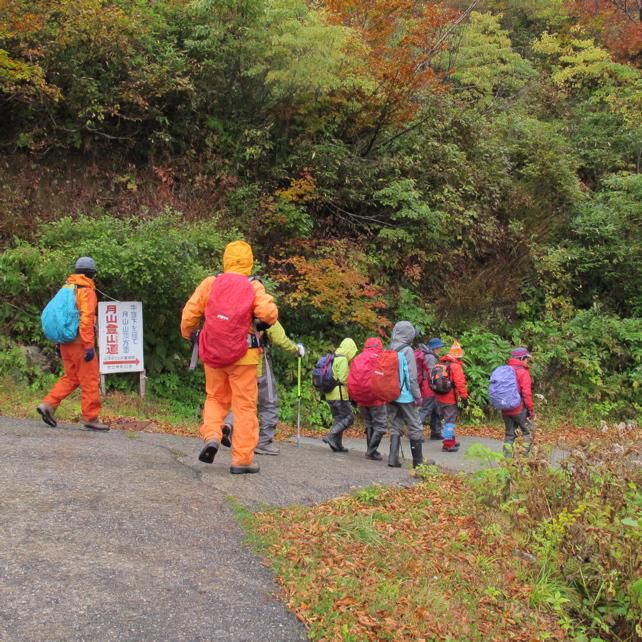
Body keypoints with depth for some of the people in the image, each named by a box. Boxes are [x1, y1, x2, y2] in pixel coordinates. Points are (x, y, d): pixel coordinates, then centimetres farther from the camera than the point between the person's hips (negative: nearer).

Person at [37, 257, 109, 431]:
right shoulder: (87, 291, -11)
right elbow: (86, 320, -21)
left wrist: (59, 341, 21)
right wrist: (89, 346, -22)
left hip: (66, 341, 8)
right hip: (80, 342, -8)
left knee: (71, 378, 16)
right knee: (90, 379, 0)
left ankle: (48, 405, 4)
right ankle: (91, 418, 3)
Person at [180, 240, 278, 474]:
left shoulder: (210, 283, -1)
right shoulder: (254, 287, -6)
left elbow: (190, 312, 1)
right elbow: (269, 314, -18)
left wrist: (187, 334, 20)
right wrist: (263, 320, 6)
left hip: (212, 354, 2)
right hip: (243, 356, -2)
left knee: (215, 398, 22)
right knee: (244, 406, 5)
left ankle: (211, 436, -2)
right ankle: (242, 459, 5)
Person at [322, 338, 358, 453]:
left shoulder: (332, 359, 15)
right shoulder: (343, 360, -14)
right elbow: (343, 379, -18)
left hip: (330, 395, 10)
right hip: (340, 395, -10)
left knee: (338, 419, 15)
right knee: (349, 418, -3)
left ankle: (337, 445, 14)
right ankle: (330, 436, -13)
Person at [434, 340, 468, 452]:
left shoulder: (440, 364, 9)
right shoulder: (455, 366, -14)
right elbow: (460, 384, -19)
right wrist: (464, 398, -14)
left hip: (439, 398, 8)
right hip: (451, 399, -8)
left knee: (447, 419, 19)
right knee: (450, 421, 0)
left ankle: (451, 440, 30)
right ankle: (448, 444, 1)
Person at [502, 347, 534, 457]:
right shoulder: (523, 372, -12)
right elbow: (526, 394, -15)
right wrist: (530, 409, -8)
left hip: (505, 410, 6)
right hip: (519, 409, -6)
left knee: (509, 433, 14)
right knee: (528, 431, 8)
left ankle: (507, 456, 12)